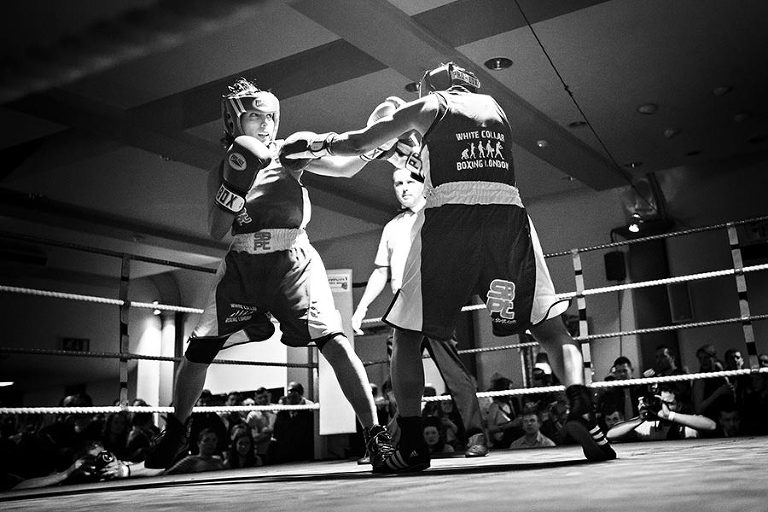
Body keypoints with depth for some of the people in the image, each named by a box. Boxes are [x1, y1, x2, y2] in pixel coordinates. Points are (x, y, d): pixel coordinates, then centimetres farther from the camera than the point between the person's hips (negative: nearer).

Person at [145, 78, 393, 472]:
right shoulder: (221, 171, 6)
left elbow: (342, 165, -10)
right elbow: (216, 230, -4)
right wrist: (235, 184, -18)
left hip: (294, 263, -2)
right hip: (242, 267, 2)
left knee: (334, 342, -18)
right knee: (198, 351, 4)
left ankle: (376, 435, -11)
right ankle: (175, 430, 29)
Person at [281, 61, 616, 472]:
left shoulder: (430, 105, 14)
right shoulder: (495, 108, 25)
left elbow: (359, 143, 17)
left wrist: (318, 143, 34)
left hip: (449, 216, -3)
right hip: (508, 212, 3)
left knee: (408, 334, 8)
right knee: (550, 327, 10)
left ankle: (411, 445, 3)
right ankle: (581, 407, -14)